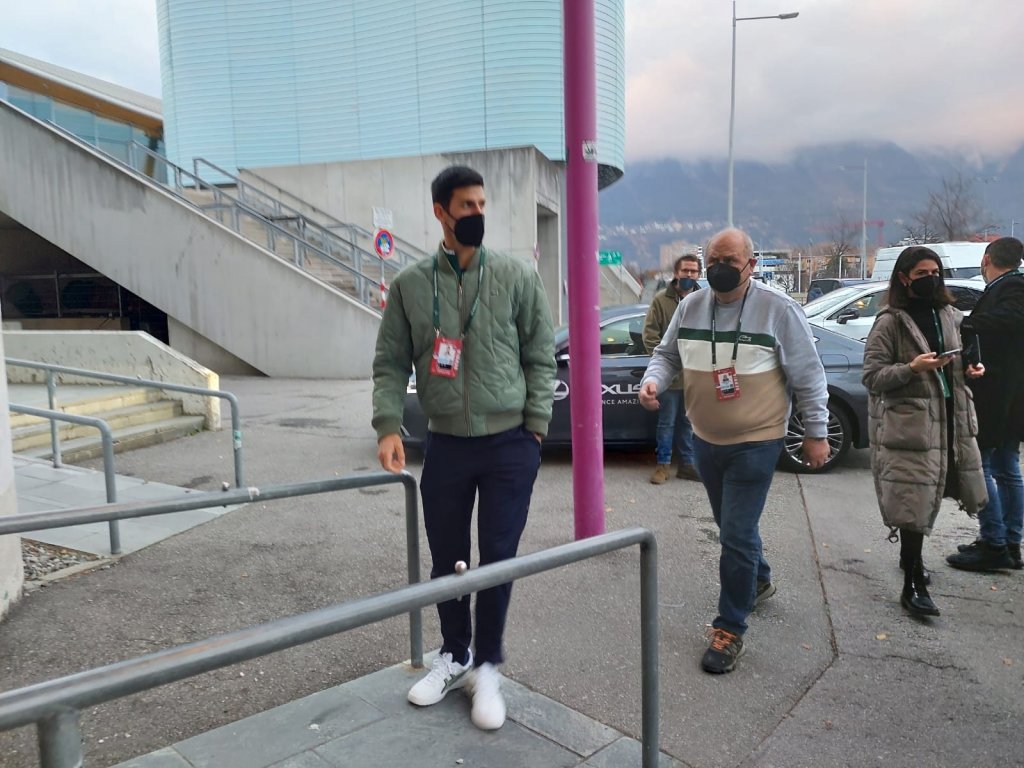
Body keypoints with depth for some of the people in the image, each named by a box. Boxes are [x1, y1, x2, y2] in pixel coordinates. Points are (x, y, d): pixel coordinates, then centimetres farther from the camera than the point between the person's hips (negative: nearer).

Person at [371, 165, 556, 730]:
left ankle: (486, 668, 25)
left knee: (498, 559, 5)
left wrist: (534, 428, -7)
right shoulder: (410, 284, 2)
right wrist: (388, 426, -10)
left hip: (509, 446, -1)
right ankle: (454, 657, 36)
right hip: (445, 445, 2)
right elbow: (391, 363, 3)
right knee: (446, 560, 13)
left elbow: (539, 357, 0)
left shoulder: (517, 277, -1)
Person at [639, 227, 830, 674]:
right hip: (706, 441, 6)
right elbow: (667, 354, 12)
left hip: (755, 445, -5)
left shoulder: (778, 310, -13)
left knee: (737, 535, -6)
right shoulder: (690, 307, 1)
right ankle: (759, 580, 50)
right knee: (732, 527, 22)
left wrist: (816, 433, -5)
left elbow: (808, 376, -8)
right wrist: (653, 380, -10)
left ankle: (730, 629, 10)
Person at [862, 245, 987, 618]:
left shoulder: (949, 316, 11)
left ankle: (911, 558, 37)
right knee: (914, 501, -4)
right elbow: (872, 377, -12)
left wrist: (971, 368, 3)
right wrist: (912, 368, -25)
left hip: (949, 419, 6)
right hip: (909, 424, -6)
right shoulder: (890, 322, -8)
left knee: (926, 498, 15)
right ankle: (913, 586, 5)